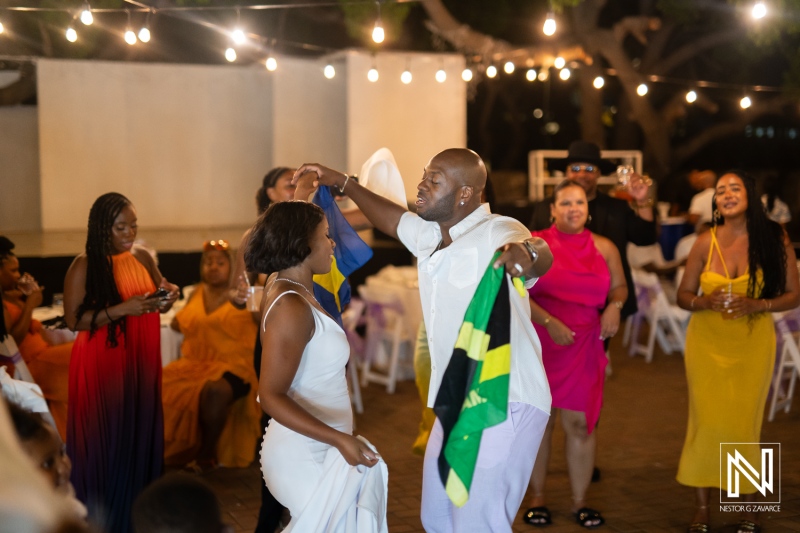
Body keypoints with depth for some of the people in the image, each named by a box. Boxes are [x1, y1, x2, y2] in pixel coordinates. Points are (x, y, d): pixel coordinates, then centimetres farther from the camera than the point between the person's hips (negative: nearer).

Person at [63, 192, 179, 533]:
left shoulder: (142, 257, 6)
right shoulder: (84, 266, -10)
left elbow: (158, 300, 18)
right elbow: (74, 320, -15)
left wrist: (168, 297, -5)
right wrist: (123, 309, -23)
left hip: (141, 361, 5)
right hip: (101, 364, -5)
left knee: (141, 436, 9)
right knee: (106, 441, 1)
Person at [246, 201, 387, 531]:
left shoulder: (284, 284, 4)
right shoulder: (291, 306, -24)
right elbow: (272, 397, -27)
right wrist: (339, 439, -35)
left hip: (315, 449, 10)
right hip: (304, 454, -10)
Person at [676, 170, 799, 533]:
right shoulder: (705, 242, -3)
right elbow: (683, 295, 3)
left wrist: (756, 305, -18)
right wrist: (707, 302, -17)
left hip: (753, 344, -1)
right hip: (707, 342, 1)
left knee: (745, 424, 3)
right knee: (706, 422, 0)